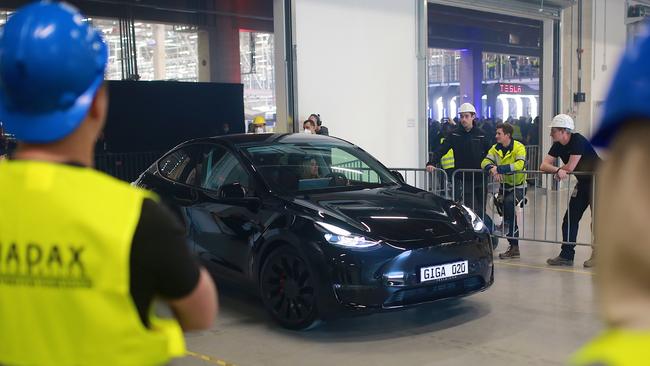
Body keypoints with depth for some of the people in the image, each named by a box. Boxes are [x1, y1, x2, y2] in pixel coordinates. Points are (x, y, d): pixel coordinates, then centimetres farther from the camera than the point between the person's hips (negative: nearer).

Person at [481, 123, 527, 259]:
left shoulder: (519, 147, -16)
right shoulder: (495, 148, 2)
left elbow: (520, 165, -33)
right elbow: (485, 162, -10)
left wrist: (498, 169, -36)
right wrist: (492, 169, -33)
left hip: (518, 186, -7)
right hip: (504, 186, 7)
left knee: (508, 202, -29)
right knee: (509, 217, 8)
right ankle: (514, 247, 21)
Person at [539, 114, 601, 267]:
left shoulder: (578, 141, -24)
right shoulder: (558, 145, -1)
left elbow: (570, 167, -28)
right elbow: (543, 165, -9)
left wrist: (557, 170, -8)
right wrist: (558, 170, -28)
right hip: (583, 182, 8)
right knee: (570, 218, 5)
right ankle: (566, 255, 10)